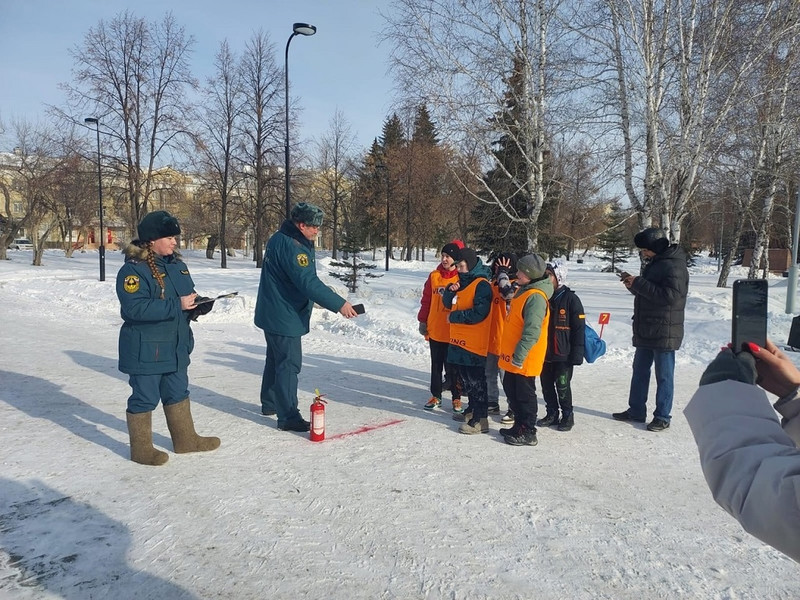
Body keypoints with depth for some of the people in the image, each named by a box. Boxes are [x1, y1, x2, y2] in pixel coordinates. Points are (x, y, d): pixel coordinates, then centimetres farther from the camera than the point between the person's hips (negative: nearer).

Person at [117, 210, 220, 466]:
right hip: (145, 349, -8)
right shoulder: (133, 269, -17)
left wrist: (199, 304, -6)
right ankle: (141, 449, 21)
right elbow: (136, 308, -28)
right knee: (144, 398, 5)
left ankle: (185, 439, 35)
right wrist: (177, 305, -27)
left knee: (178, 394, 19)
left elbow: (188, 295, 17)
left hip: (176, 346, 8)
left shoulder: (176, 264, 7)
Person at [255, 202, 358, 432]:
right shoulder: (291, 246, -24)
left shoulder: (280, 238, 9)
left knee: (276, 360, 21)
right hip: (284, 318, -11)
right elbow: (308, 283, -31)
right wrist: (339, 304, -30)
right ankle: (288, 417, 0)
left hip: (273, 314, 11)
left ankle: (269, 404, 35)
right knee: (289, 364, -5)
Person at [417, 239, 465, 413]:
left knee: (452, 366, 6)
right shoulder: (434, 276, 2)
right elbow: (426, 300, 7)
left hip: (454, 332, -4)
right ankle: (436, 396, 27)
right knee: (436, 365, 14)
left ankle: (456, 398, 22)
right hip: (434, 330, 4)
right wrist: (422, 321, 7)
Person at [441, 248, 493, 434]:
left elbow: (478, 313, -23)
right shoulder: (463, 281, 13)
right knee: (466, 380, 17)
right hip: (459, 340, 9)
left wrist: (454, 317, -14)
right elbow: (448, 303, 17)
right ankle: (473, 410, 30)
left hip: (474, 343, -9)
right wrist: (450, 290, -4)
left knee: (475, 382, -3)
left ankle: (480, 420, 4)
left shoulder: (482, 284, -14)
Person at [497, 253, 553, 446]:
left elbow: (531, 332, -26)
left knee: (524, 394, 2)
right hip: (513, 357, 10)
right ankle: (519, 426, 31)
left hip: (523, 359, -10)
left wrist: (518, 356, -25)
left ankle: (528, 433, 14)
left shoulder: (535, 297, -21)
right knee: (512, 390, 18)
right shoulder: (523, 291, 11)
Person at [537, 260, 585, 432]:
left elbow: (579, 329, -10)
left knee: (562, 386, 2)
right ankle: (551, 414, 27)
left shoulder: (571, 299, -9)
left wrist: (576, 355, -13)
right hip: (543, 352, 6)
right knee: (546, 384, 12)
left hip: (563, 354, -5)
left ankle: (567, 416, 19)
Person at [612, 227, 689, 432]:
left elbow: (670, 296, -27)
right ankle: (636, 411, 26)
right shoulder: (654, 264, 15)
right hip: (646, 331, 10)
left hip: (664, 333, -10)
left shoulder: (674, 267, -15)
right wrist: (633, 286, 2)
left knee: (663, 376, 1)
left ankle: (662, 417, 11)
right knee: (640, 371, 16)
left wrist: (638, 283, -23)